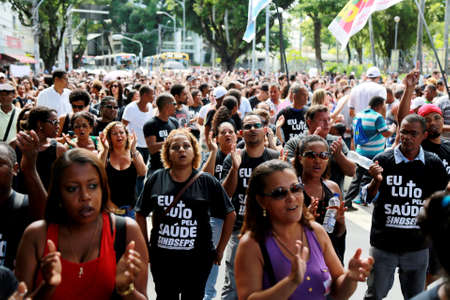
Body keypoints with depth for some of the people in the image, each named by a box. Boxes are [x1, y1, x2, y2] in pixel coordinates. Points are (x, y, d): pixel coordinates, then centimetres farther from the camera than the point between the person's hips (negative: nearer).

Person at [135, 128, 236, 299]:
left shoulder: (208, 182, -4)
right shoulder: (156, 179, -1)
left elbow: (230, 215, 2)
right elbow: (140, 214, 9)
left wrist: (220, 249, 1)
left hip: (197, 260, -1)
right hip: (161, 258, 1)